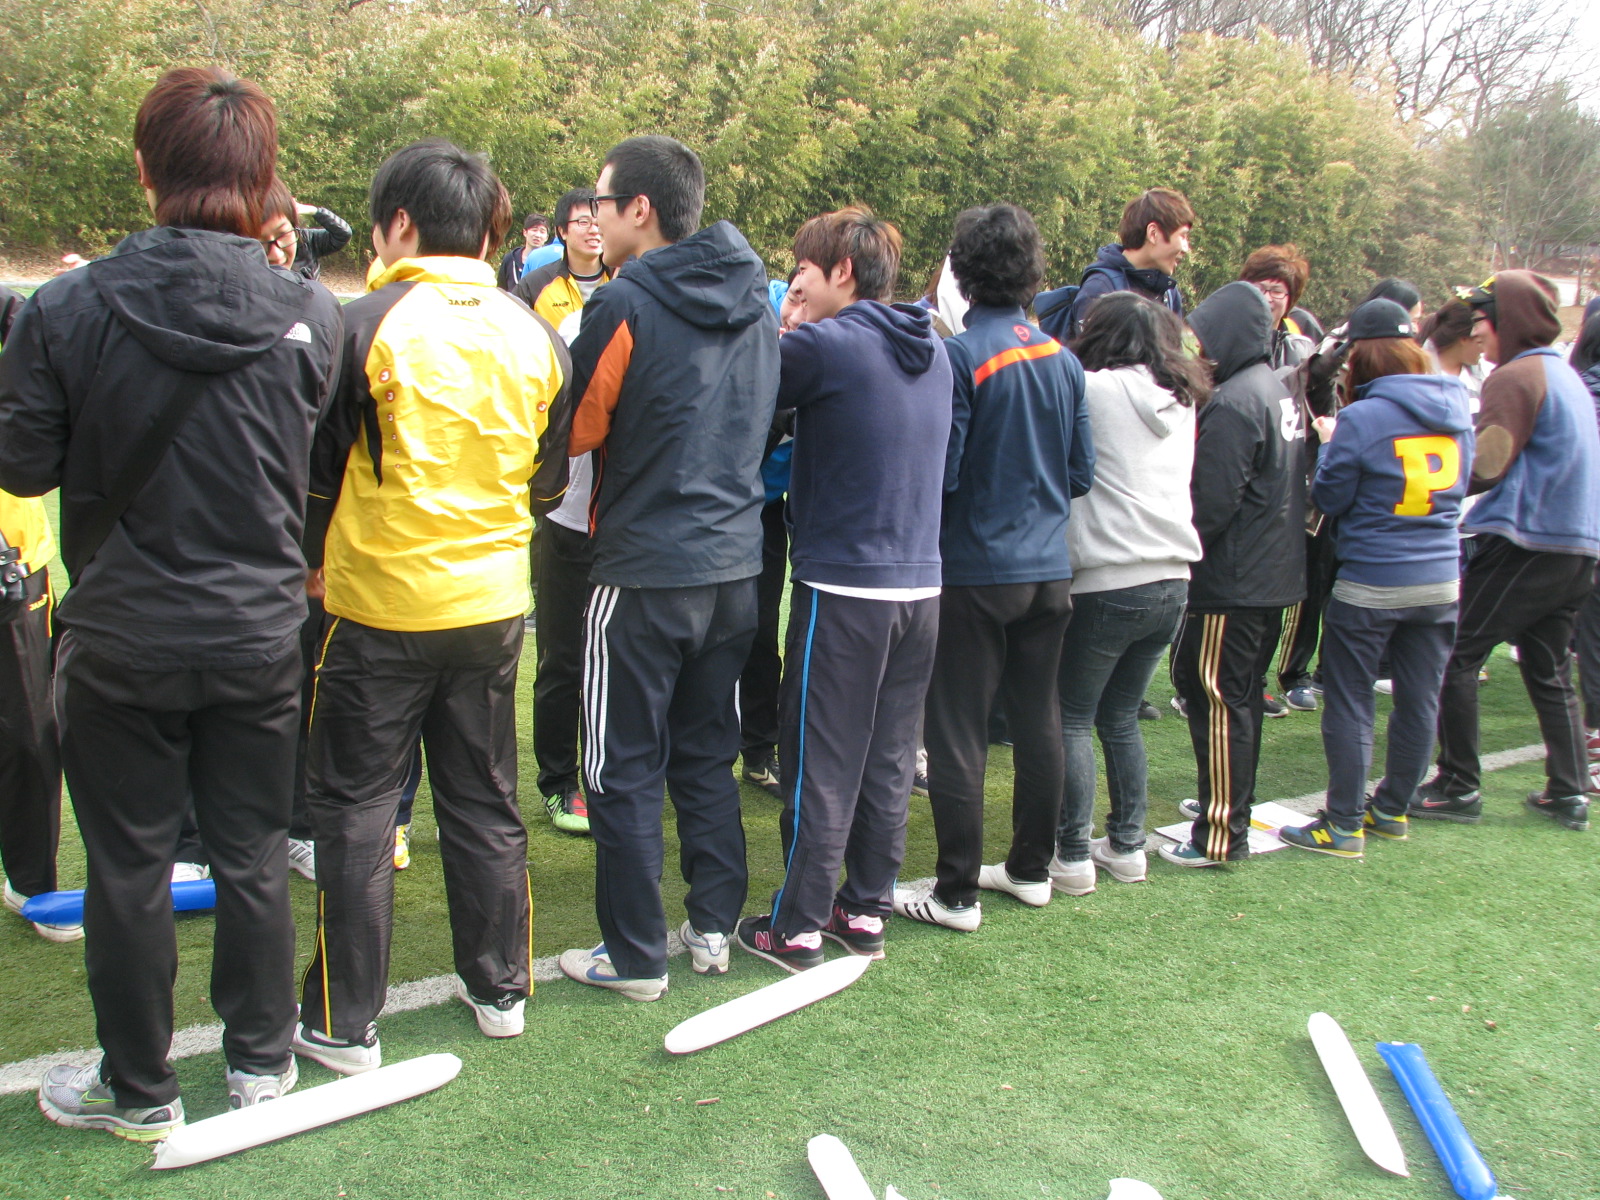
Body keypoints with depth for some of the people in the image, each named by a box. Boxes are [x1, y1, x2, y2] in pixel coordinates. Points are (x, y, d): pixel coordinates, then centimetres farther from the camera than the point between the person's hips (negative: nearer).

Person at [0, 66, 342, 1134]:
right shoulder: (309, 315, -10)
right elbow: (325, 472, 1)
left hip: (123, 639, -1)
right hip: (260, 637, 2)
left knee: (129, 866, 13)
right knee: (253, 856, 16)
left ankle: (138, 1089, 28)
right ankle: (262, 1060, 32)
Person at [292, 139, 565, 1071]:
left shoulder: (372, 324, -13)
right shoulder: (534, 335, 1)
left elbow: (319, 464, -5)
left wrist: (312, 559, 11)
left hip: (381, 606, -4)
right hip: (495, 605, 5)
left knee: (356, 810, 6)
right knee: (486, 801, 16)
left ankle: (344, 1022, 13)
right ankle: (501, 987, 27)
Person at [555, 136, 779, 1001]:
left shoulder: (625, 306, -14)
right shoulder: (756, 303, 6)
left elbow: (573, 432, -6)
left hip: (645, 571, -7)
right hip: (735, 563, 7)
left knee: (623, 770, 5)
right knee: (707, 755, 18)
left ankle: (635, 956, 13)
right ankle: (714, 929, 25)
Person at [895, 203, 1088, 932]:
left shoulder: (961, 356, -15)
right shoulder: (1062, 359, 4)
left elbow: (941, 470, -14)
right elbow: (1082, 473, 8)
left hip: (975, 570, -6)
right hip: (1050, 567, 6)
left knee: (957, 734, 1)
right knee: (1037, 721, 15)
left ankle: (957, 893, 7)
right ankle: (1032, 868, 27)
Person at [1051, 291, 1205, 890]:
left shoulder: (1096, 390, -8)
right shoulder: (1180, 401, 12)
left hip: (1108, 585, -7)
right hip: (1172, 583, 7)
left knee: (1071, 719, 4)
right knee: (1121, 716, 18)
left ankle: (1073, 857, 5)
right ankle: (1127, 845, 22)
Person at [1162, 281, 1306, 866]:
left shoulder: (1233, 402, -19)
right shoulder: (1279, 391, 12)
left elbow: (1209, 503, -22)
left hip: (1233, 582, -10)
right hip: (1278, 573, 10)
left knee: (1216, 697, -5)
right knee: (1242, 693, 20)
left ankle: (1221, 834, -1)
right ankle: (1231, 801, 33)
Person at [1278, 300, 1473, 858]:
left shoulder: (1361, 419, -15)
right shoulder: (1456, 414, 4)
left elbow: (1329, 497, -7)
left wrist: (1330, 443, 9)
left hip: (1370, 584, -6)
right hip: (1441, 581, 6)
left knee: (1349, 702, 3)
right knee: (1419, 699, 13)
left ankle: (1344, 826, 7)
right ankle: (1392, 809, 28)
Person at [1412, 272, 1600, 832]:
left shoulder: (1517, 377, -10)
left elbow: (1487, 465, -18)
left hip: (1523, 544, -9)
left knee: (1454, 657, -2)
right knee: (1550, 674, 14)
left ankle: (1459, 786, 0)